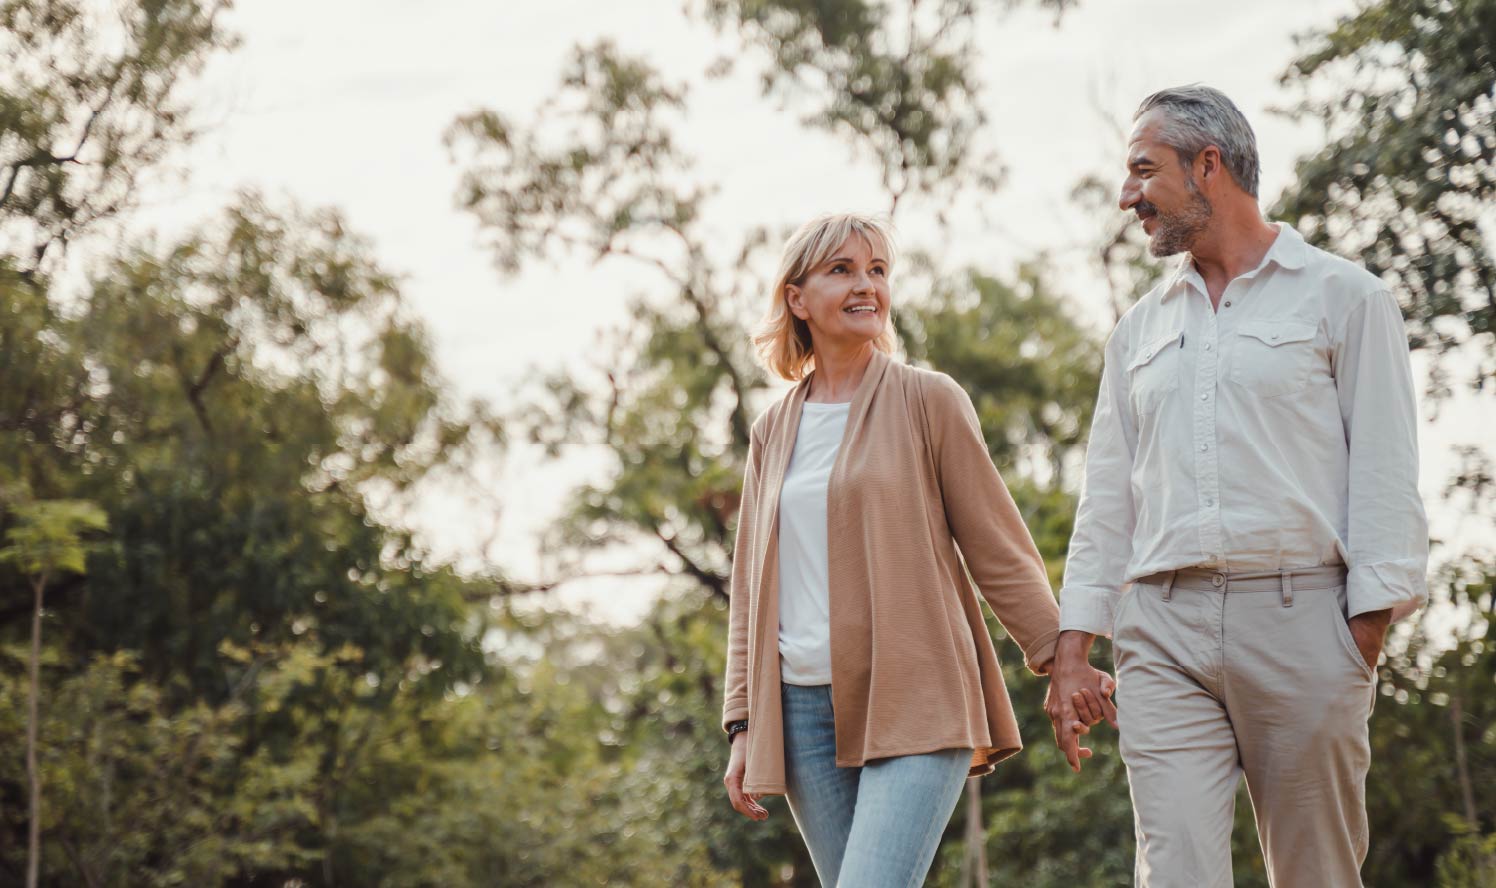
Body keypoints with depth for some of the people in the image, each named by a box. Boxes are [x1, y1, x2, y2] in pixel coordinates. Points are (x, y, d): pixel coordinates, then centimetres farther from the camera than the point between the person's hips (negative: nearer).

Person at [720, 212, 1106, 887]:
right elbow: (751, 587, 16)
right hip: (803, 712, 5)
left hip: (915, 705, -4)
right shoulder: (773, 431, 13)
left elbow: (998, 547, 2)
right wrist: (743, 726, 11)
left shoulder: (928, 401, 2)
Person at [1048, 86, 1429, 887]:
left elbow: (1385, 474, -1)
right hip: (1162, 632, 4)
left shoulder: (1343, 298, 6)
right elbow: (1107, 497, 19)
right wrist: (1072, 647, 10)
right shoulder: (1139, 330, 20)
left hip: (1298, 616, -3)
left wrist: (1370, 630, -11)